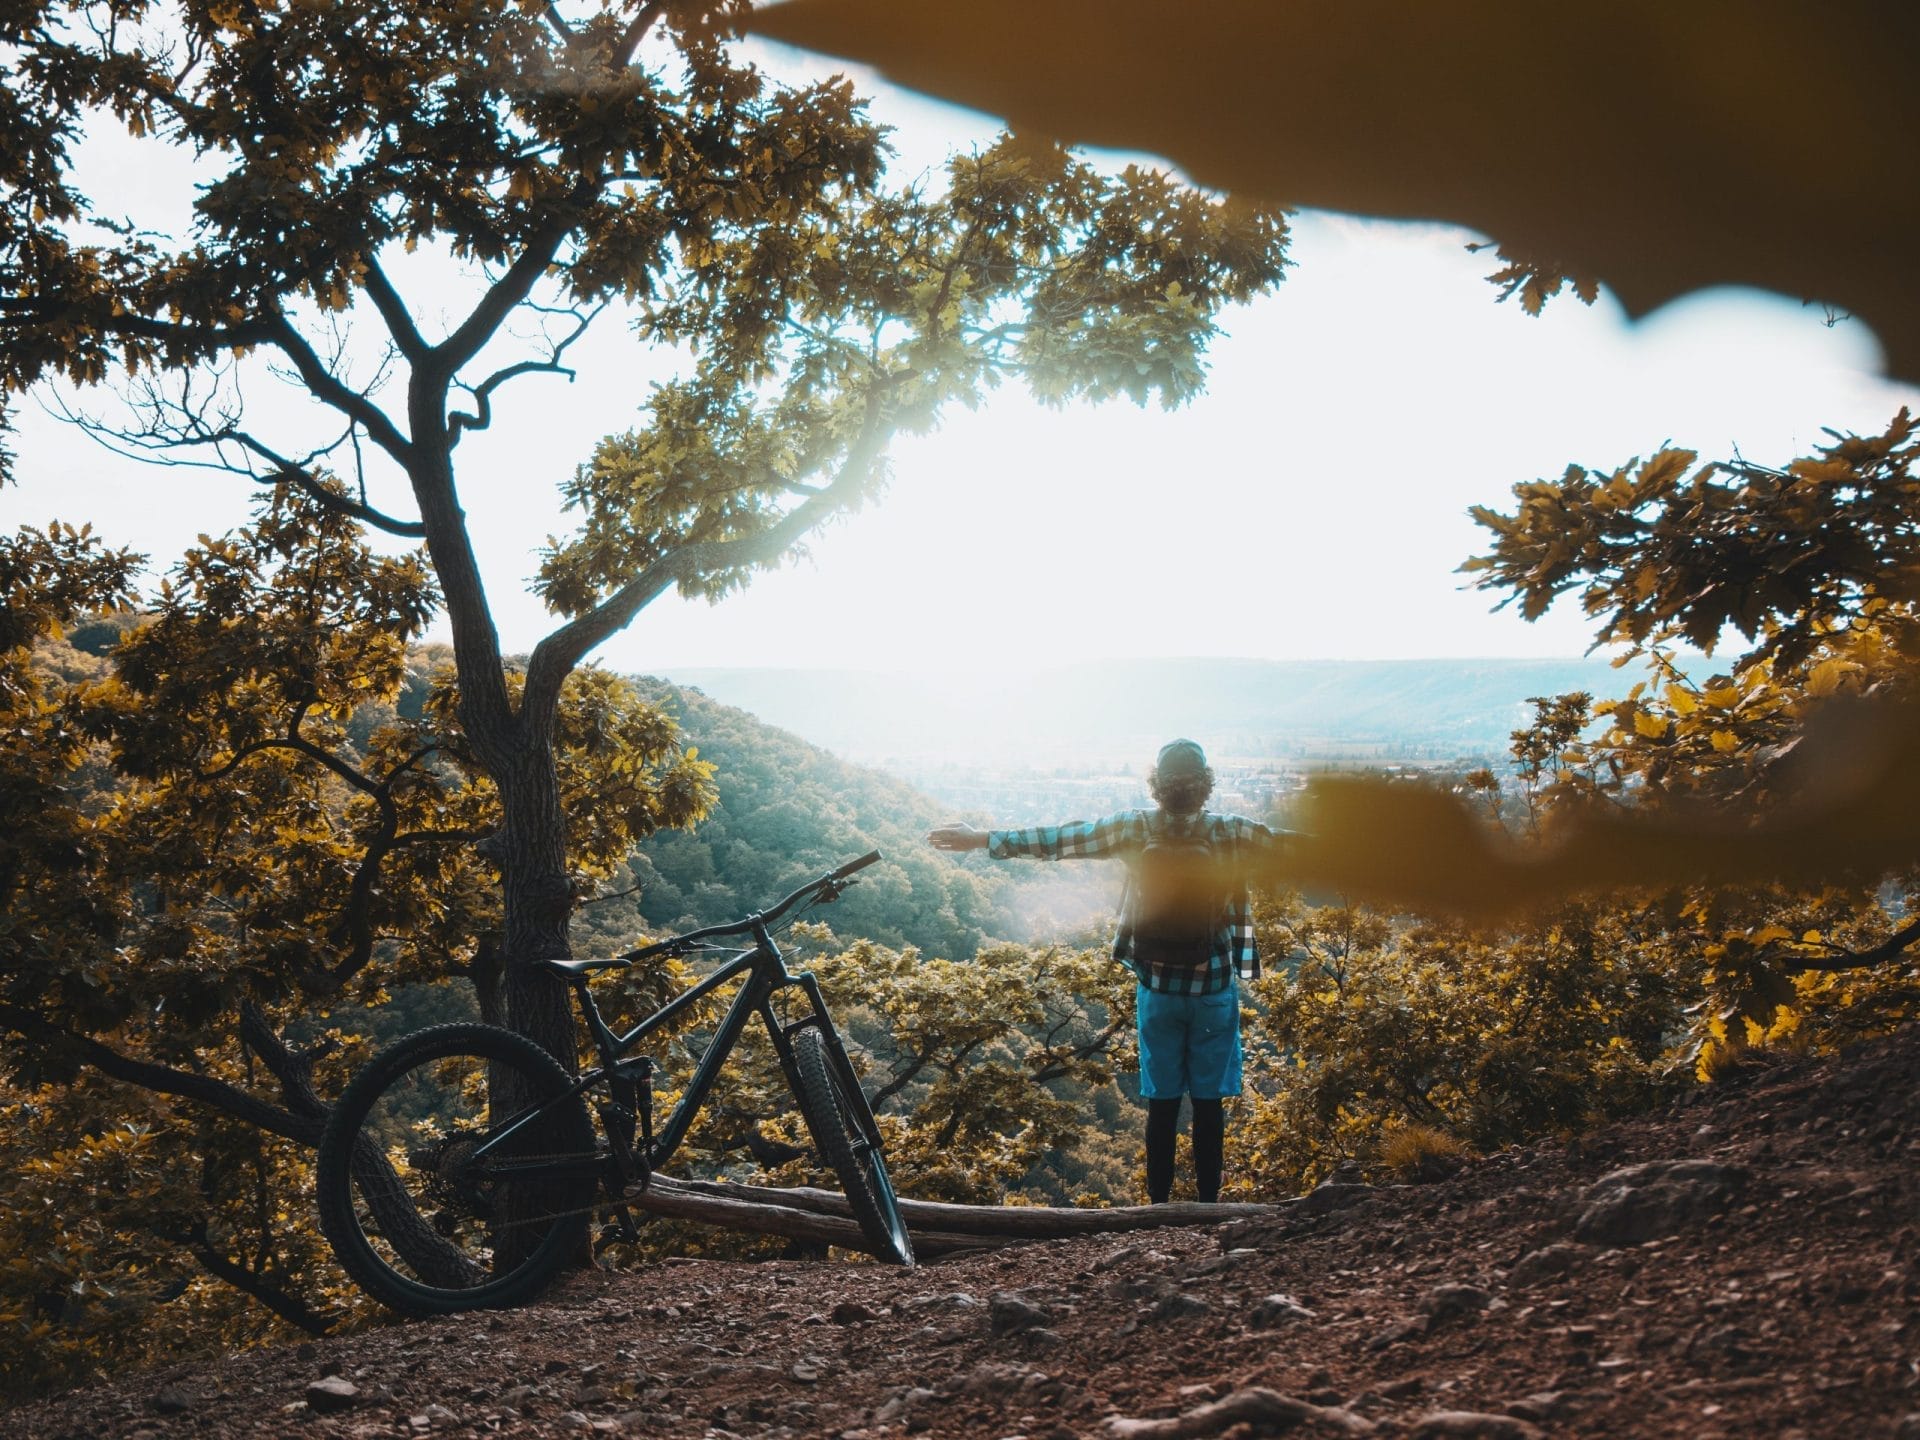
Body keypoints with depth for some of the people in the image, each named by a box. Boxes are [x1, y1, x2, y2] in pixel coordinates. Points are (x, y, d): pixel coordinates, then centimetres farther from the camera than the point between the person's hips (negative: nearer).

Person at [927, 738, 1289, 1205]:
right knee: (1210, 1101, 8)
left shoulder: (1136, 829, -9)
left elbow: (1058, 838, -4)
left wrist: (982, 839, 4)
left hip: (1156, 986, 2)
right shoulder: (1233, 834, -13)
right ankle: (1208, 1202, 13)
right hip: (1214, 988, -1)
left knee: (1161, 1101, 10)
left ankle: (1159, 1202, 16)